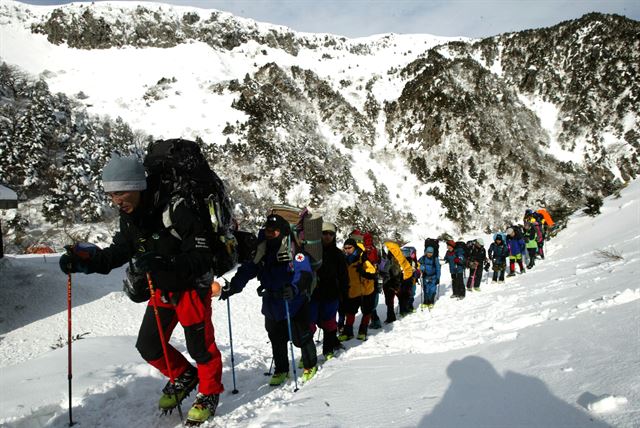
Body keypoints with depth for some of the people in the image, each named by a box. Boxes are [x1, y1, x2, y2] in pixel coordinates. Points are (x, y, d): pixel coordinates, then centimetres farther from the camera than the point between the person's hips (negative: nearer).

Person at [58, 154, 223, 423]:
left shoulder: (176, 210, -31)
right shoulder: (129, 217, -6)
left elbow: (202, 257, -31)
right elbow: (119, 251, 5)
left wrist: (161, 263, -44)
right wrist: (85, 261, -11)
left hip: (192, 286, -7)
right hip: (162, 288, 7)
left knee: (199, 345, 3)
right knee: (148, 345, 11)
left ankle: (210, 393, 28)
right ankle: (184, 376, 35)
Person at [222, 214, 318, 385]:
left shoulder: (294, 251, -15)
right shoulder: (262, 252, 2)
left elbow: (305, 274, -25)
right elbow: (246, 271, 3)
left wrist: (294, 288, -44)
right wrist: (232, 287, -9)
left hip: (294, 305, -5)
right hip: (271, 306, 5)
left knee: (302, 337, 7)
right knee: (276, 340, 15)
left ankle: (310, 366, 31)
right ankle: (281, 370, 34)